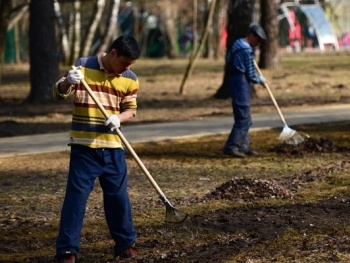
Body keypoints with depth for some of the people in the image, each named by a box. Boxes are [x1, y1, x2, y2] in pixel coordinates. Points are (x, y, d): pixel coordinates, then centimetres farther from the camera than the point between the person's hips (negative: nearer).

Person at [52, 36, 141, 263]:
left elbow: (130, 109, 6)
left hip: (113, 146, 3)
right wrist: (68, 82, -29)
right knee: (76, 195, -4)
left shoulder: (130, 79, 2)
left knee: (118, 195, 10)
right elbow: (59, 94, -5)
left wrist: (118, 118, -17)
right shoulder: (83, 66, -6)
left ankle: (125, 242, 25)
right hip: (84, 145, -3)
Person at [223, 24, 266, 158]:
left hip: (234, 81, 10)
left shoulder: (238, 43, 11)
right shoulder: (247, 50, -16)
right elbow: (251, 75, -13)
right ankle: (231, 146, -15)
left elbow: (229, 60, 25)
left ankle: (243, 146, 18)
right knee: (243, 118, -11)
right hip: (241, 83, -10)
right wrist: (260, 79, 8)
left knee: (245, 118, 15)